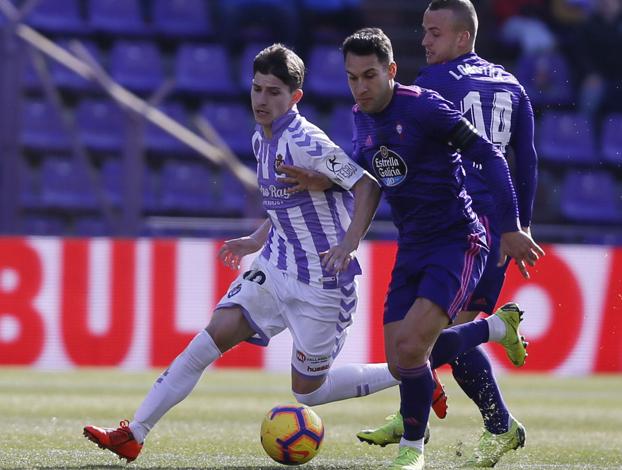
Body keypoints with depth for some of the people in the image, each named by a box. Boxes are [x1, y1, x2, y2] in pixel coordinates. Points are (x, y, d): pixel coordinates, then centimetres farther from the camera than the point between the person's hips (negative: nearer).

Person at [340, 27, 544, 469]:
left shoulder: (423, 106, -17)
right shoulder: (362, 118, 6)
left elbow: (490, 156, -16)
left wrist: (511, 227, -17)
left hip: (458, 242, -8)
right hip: (411, 249, 8)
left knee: (410, 346, -21)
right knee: (399, 363, 0)